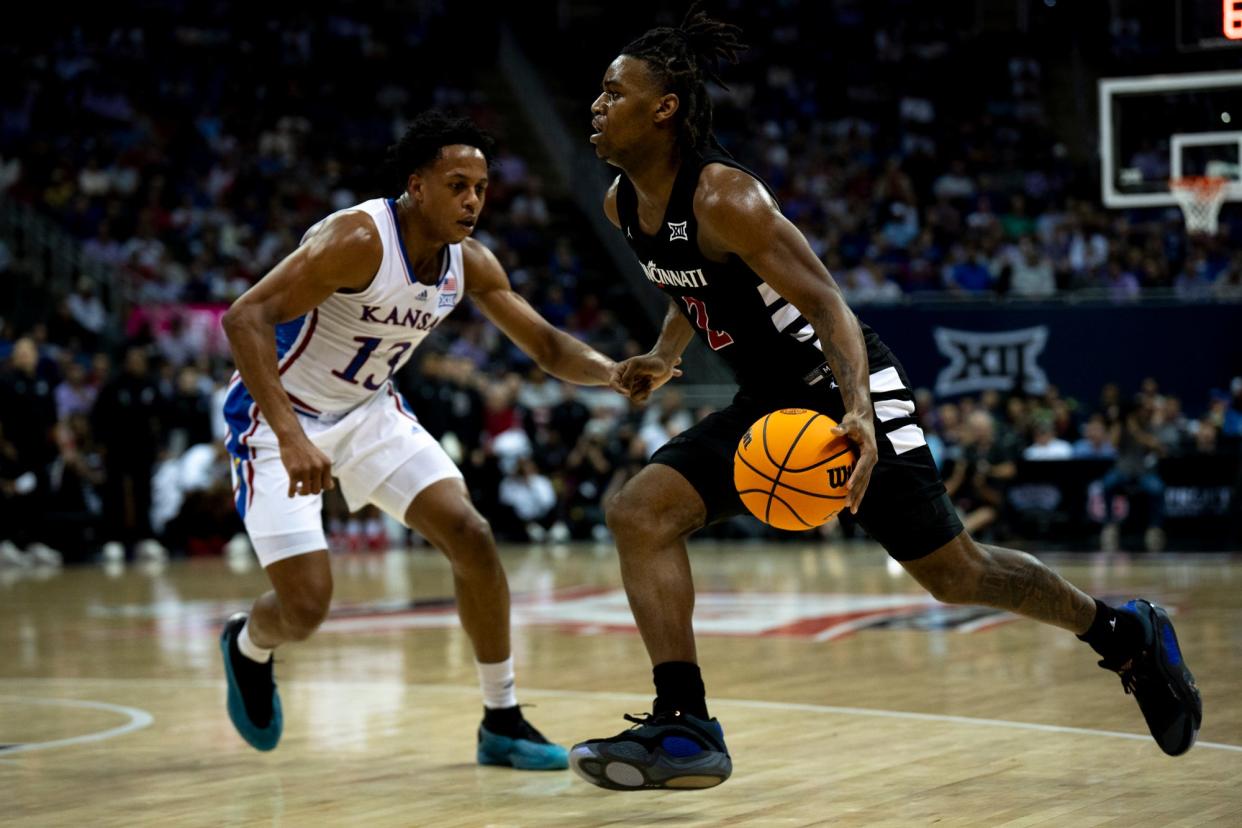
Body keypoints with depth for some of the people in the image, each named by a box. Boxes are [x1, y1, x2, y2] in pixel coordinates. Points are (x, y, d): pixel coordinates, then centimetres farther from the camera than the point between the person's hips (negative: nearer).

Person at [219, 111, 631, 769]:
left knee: (471, 537, -7)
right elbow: (245, 317, -35)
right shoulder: (359, 239, -29)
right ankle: (247, 646, 26)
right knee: (306, 605, -13)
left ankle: (502, 722, 5)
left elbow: (547, 346, 4)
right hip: (278, 418, -7)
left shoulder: (470, 263, -6)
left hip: (369, 410, 7)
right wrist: (290, 437, -44)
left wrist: (618, 371, -18)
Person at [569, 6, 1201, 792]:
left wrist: (858, 416, -42)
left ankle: (1125, 633, 23)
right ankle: (686, 728, -11)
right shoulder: (624, 204, 2)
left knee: (955, 572, -1)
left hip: (844, 393, -8)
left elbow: (828, 306, -29)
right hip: (766, 403, 8)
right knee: (639, 513, -10)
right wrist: (663, 358, 8)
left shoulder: (723, 197, -25)